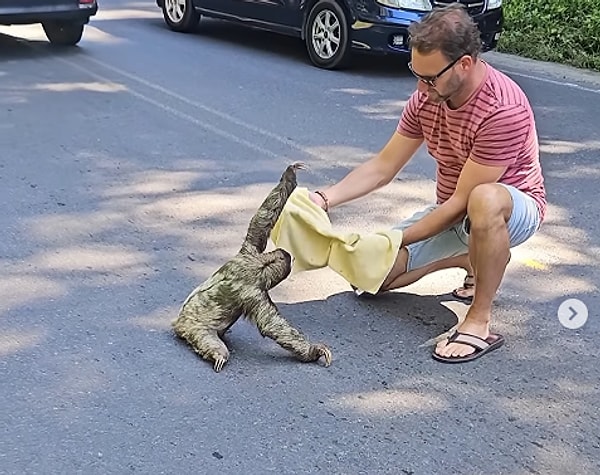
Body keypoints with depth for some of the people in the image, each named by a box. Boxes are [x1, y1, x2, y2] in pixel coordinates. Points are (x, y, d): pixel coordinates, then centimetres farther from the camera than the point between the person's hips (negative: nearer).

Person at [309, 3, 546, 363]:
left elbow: (462, 202, -29)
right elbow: (382, 168, -2)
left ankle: (480, 322, -27)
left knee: (485, 200, -44)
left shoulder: (503, 109, -31)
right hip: (453, 212, 7)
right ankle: (472, 260, 17)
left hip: (513, 209, -7)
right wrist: (324, 198, -17)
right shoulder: (427, 96, -8)